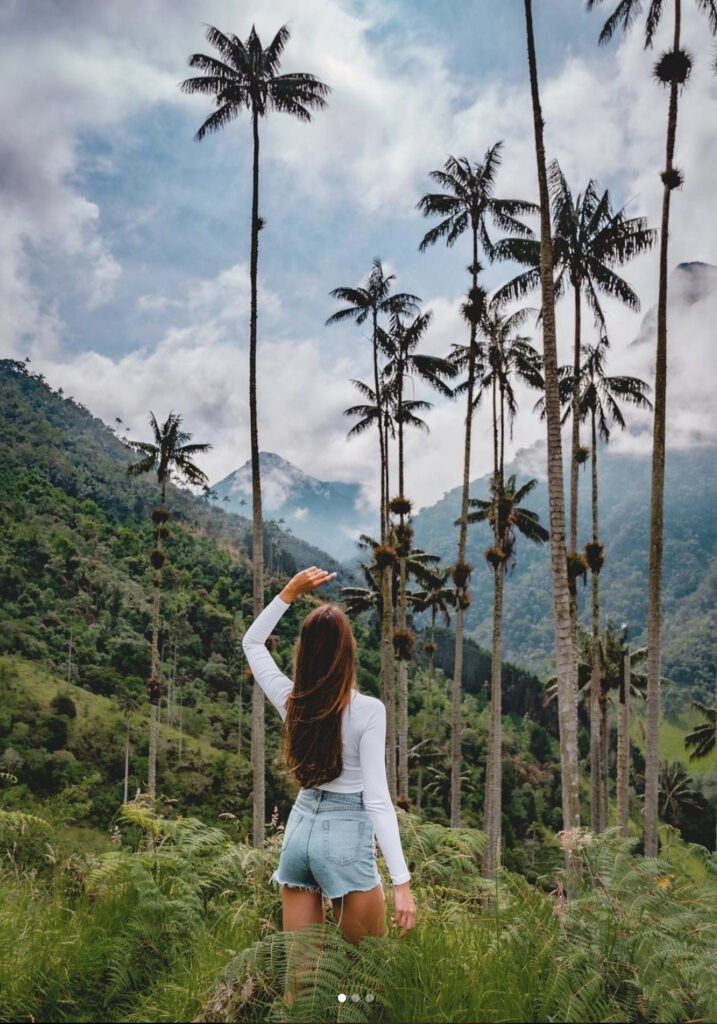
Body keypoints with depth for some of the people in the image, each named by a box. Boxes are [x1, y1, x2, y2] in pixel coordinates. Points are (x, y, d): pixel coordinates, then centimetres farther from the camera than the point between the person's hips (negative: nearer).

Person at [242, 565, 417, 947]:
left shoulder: (290, 701, -3)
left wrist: (291, 592, 8)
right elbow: (377, 798, -19)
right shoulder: (368, 710, -16)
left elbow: (252, 642, 14)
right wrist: (402, 882, -17)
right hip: (346, 837, -5)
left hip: (300, 828, 5)